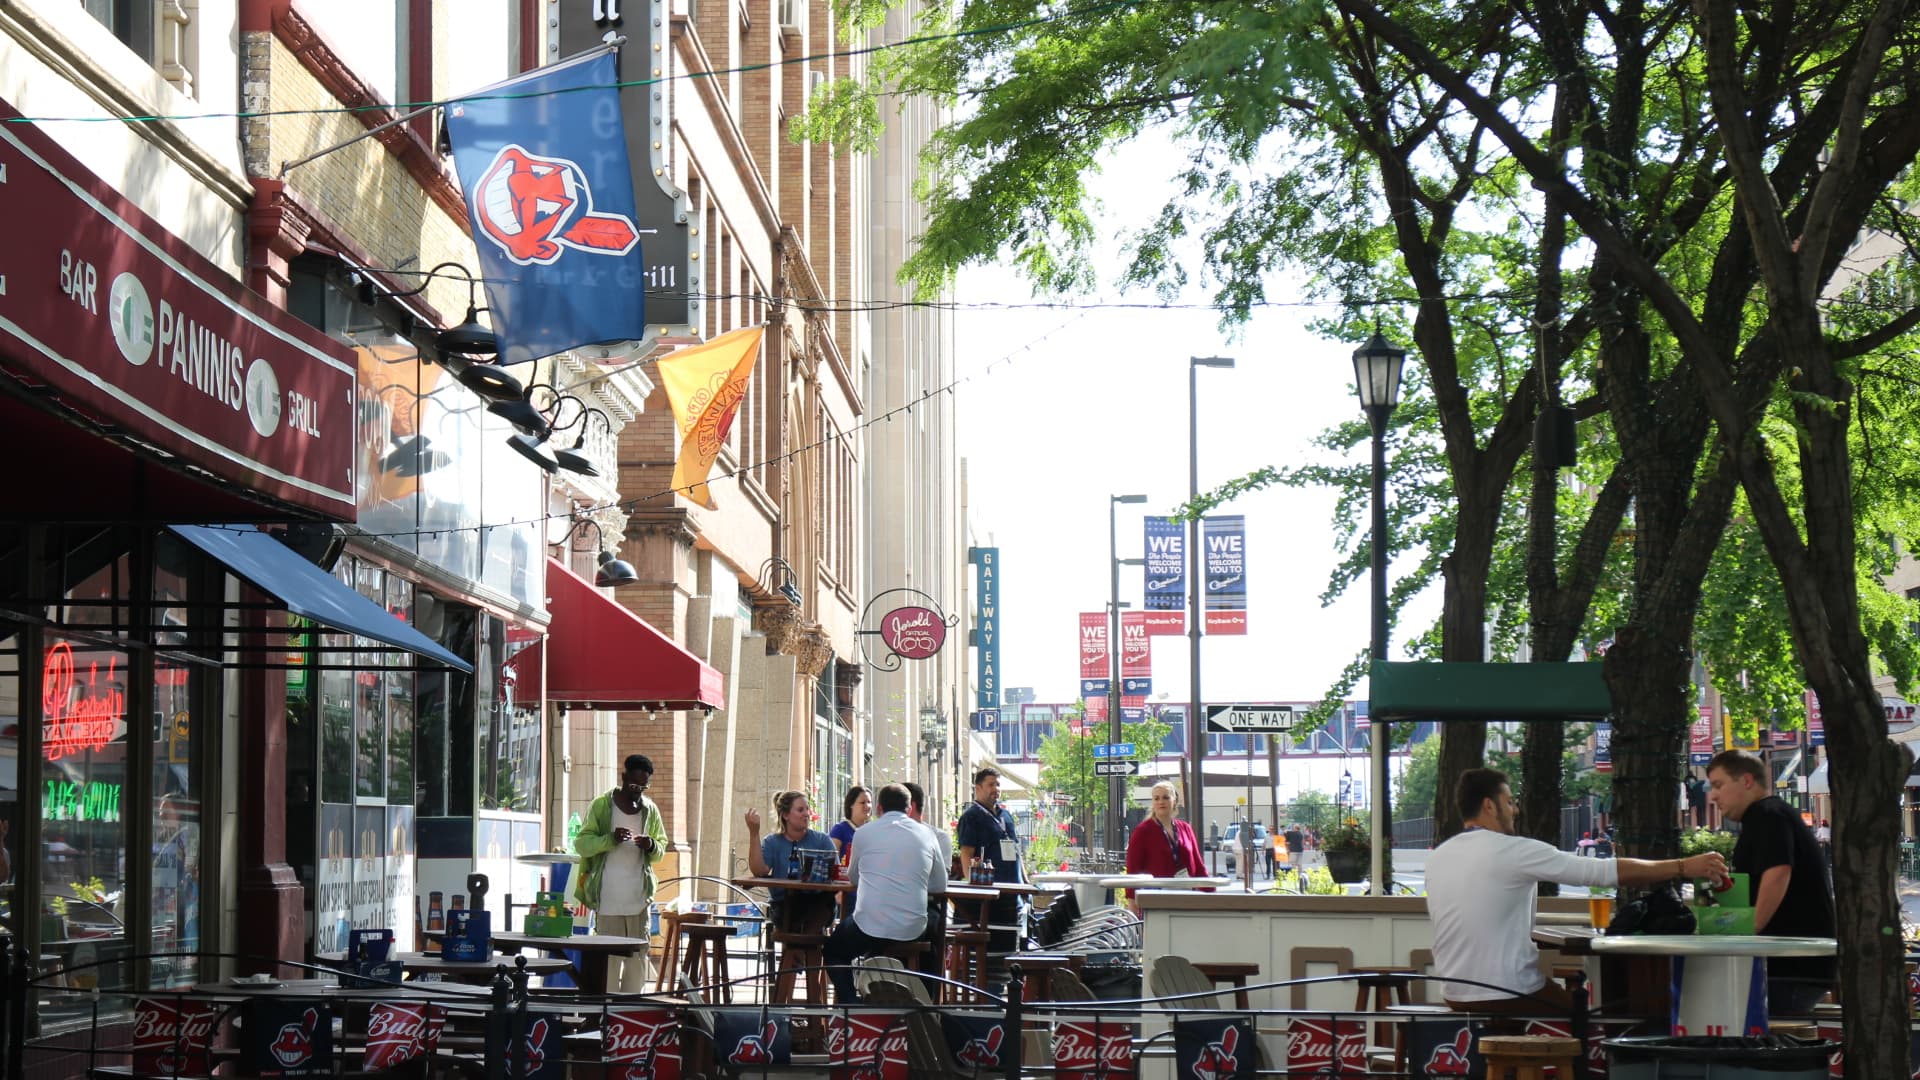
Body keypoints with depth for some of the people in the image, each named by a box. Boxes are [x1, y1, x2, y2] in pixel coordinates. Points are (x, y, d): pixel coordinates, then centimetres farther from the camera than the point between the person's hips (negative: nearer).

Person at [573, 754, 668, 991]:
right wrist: (610, 840, -18)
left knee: (638, 958, 4)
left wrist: (651, 846, -7)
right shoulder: (601, 806, 1)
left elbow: (661, 849, 17)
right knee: (609, 959, -4)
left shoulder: (650, 810, 12)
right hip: (608, 899, -4)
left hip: (638, 899, 4)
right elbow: (581, 843, -1)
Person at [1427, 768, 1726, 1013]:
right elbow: (1609, 871, -14)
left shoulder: (1437, 858, 6)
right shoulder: (1512, 850, -14)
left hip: (1456, 994, 7)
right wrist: (1684, 867, -9)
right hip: (1508, 997, -7)